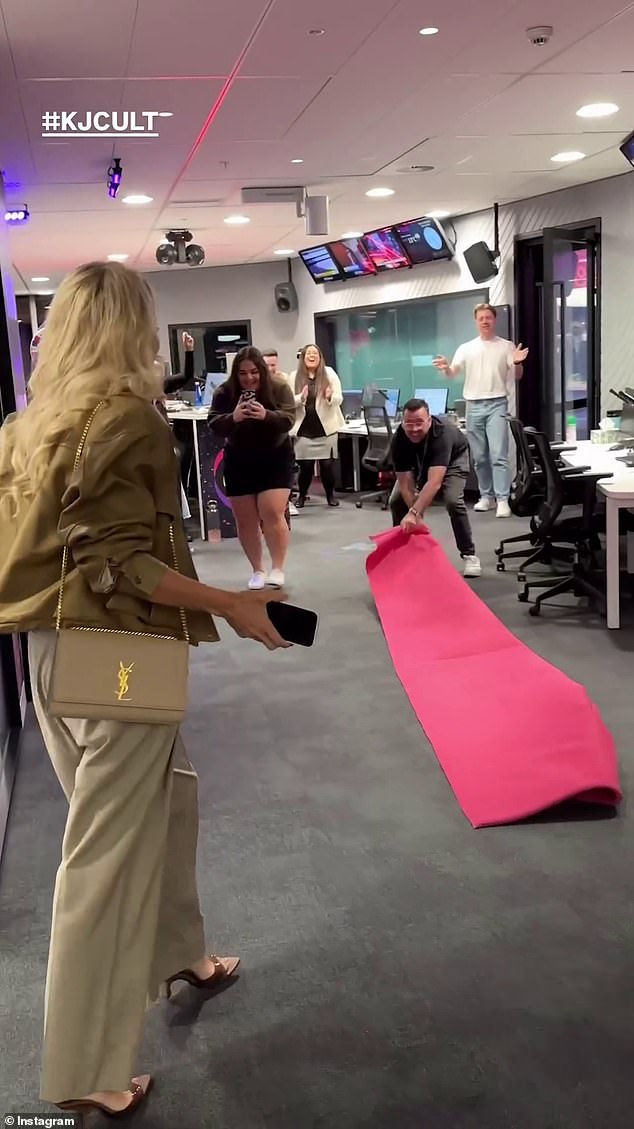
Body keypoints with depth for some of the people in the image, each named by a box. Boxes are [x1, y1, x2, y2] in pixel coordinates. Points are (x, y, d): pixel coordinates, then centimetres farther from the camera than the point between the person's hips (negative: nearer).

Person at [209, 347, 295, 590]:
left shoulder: (279, 388, -10)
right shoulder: (224, 392, -8)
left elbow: (288, 419, -19)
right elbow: (214, 425, -13)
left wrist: (266, 415, -38)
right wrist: (233, 417, -34)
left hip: (275, 459, -2)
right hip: (239, 463, 2)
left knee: (272, 514, -13)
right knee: (245, 520, 5)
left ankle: (277, 568, 0)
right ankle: (257, 570, 19)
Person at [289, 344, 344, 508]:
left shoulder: (329, 373, 0)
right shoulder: (295, 376, 2)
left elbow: (339, 398, -3)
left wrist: (330, 397, -25)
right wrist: (300, 398, -22)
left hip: (326, 427, 0)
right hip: (304, 429, 0)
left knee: (327, 464, 2)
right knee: (305, 465, 1)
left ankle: (330, 495, 17)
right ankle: (302, 496, 18)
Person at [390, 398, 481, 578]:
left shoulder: (442, 434, -43)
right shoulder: (399, 440, -32)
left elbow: (434, 482, -52)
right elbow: (406, 484, -29)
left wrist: (413, 513, -60)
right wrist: (417, 516, -38)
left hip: (453, 457, -4)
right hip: (418, 462, 4)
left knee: (453, 501, -26)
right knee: (396, 501, -11)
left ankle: (469, 555, -10)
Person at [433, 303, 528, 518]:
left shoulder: (506, 346, 5)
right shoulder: (466, 348, 9)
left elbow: (517, 376, 3)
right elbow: (453, 373, 3)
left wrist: (518, 363, -20)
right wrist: (446, 368, -20)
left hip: (496, 404, -3)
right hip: (473, 405, 3)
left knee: (498, 455, -10)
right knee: (479, 457, 8)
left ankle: (502, 500, -11)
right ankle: (486, 495, 18)